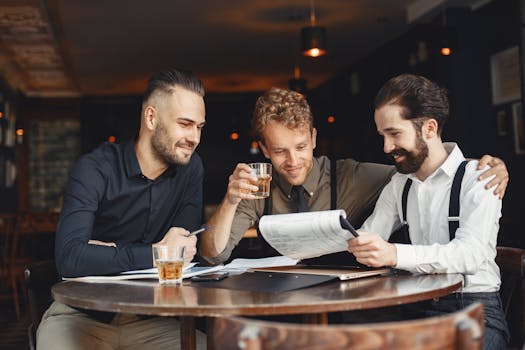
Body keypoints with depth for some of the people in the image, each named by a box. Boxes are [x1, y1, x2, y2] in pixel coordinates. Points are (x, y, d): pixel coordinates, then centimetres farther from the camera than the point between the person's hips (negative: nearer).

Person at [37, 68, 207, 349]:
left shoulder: (190, 168, 0)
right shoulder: (95, 169, -12)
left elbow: (184, 250, -8)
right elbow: (69, 258, -24)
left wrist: (110, 254, -16)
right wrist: (154, 254, -24)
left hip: (148, 319, 3)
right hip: (81, 314, -3)